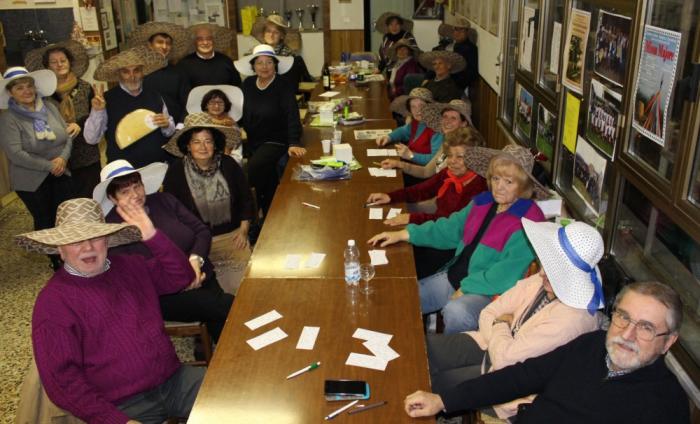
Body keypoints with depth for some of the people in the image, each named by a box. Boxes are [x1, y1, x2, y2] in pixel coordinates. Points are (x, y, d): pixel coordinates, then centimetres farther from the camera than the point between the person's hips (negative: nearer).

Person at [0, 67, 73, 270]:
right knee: (45, 221, 11)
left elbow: (68, 135, 2)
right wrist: (49, 165, -18)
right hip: (32, 181, -4)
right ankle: (56, 262, 28)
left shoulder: (49, 108, 0)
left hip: (61, 175, 4)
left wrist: (63, 158, -16)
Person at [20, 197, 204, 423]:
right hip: (125, 406, -4)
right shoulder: (53, 301, -8)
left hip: (175, 379, 5)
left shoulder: (129, 266, 10)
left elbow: (181, 276, 9)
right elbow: (61, 379, -10)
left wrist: (152, 236, -6)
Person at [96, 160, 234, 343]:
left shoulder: (164, 201, 6)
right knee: (228, 306, -21)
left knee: (218, 320, -18)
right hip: (163, 297, -5)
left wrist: (196, 258, -12)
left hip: (201, 278, 5)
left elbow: (202, 231, 8)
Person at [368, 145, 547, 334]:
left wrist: (465, 289, -20)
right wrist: (403, 234, 8)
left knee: (455, 312, -35)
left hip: (488, 292, -7)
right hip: (453, 277, 7)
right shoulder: (484, 201, 7)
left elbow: (509, 272, -22)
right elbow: (450, 229, 15)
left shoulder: (528, 220, -16)